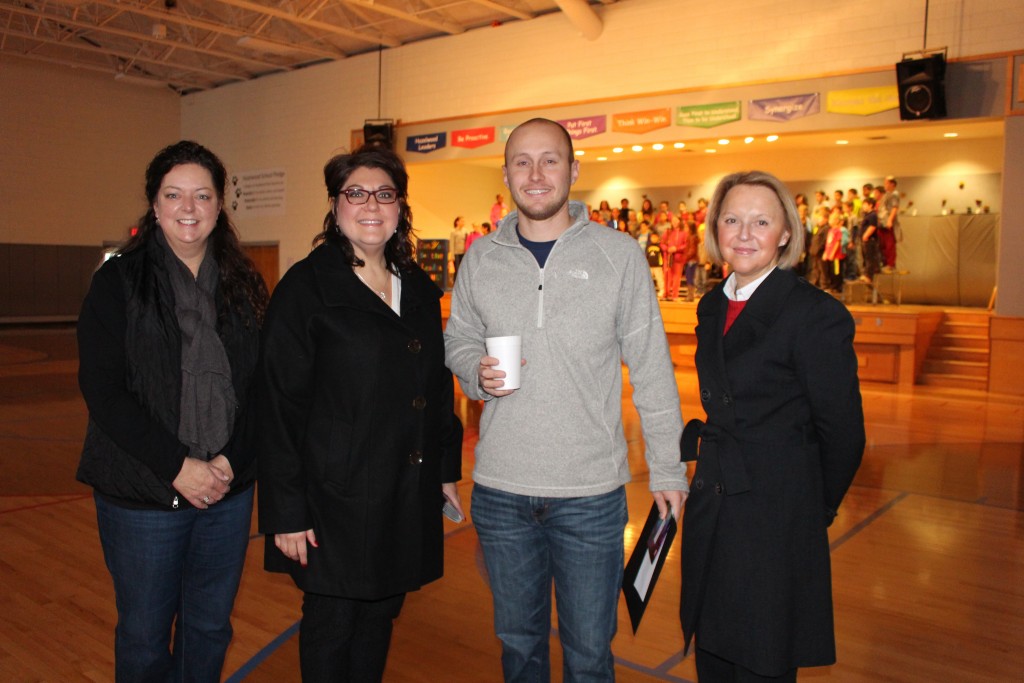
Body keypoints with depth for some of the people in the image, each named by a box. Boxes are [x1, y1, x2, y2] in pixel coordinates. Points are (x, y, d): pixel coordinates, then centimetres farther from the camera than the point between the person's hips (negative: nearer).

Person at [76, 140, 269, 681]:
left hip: (229, 490, 3)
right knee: (145, 636, 13)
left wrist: (229, 460, -10)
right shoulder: (118, 282, -5)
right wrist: (177, 466, -17)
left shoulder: (243, 286, 5)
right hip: (141, 494, -3)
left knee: (210, 626, 16)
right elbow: (102, 391, -11)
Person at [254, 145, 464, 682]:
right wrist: (286, 511, -14)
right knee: (332, 623, 10)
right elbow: (279, 404, -12)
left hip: (408, 495, 5)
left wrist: (448, 469, 12)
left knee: (380, 617, 17)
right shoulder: (306, 286, -9)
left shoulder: (420, 288, 9)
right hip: (336, 496, -5)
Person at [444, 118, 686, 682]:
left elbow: (651, 370, -1)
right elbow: (456, 339, 14)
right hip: (499, 490, 3)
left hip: (590, 493, -2)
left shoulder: (619, 254, -3)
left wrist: (667, 468, -1)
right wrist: (477, 372, -9)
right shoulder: (481, 258, 3)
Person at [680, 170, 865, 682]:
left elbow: (842, 433, -9)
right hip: (710, 516, 7)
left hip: (776, 524, -7)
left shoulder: (817, 314, -15)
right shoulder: (712, 307, 7)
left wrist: (815, 511, 2)